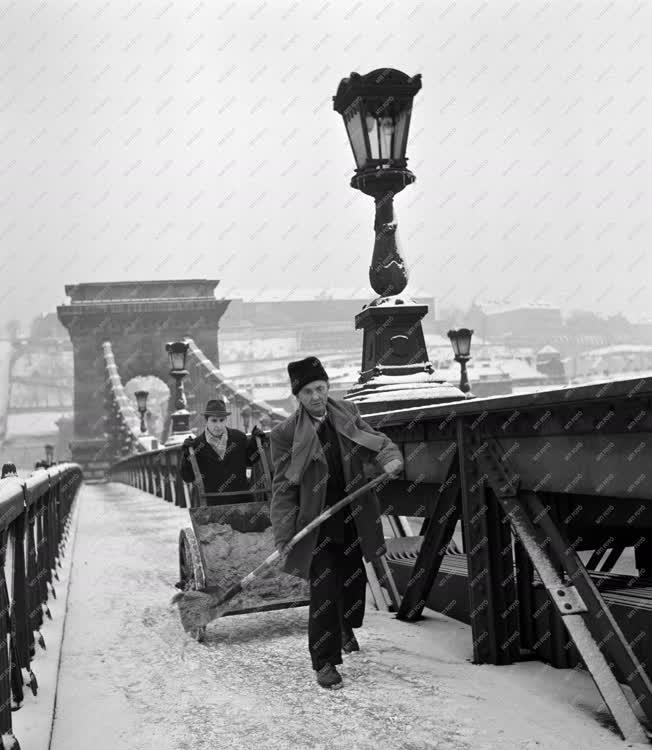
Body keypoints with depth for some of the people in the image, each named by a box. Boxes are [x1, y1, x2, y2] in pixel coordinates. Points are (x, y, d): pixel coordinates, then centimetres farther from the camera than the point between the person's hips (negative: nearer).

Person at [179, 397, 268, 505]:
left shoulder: (238, 437, 2)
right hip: (215, 504, -2)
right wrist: (187, 455, -17)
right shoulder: (197, 444, -4)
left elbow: (249, 460, 19)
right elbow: (187, 478, -3)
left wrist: (256, 440, 4)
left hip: (243, 500, 2)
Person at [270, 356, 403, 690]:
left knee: (354, 581, 19)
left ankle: (346, 629, 49)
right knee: (324, 592, -7)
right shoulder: (287, 433, -12)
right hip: (317, 525, -5)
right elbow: (283, 488, -10)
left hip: (353, 520, 5)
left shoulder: (347, 413, 0)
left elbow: (376, 441, 10)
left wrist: (389, 458, -15)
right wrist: (285, 537, -14)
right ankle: (324, 661, 8)